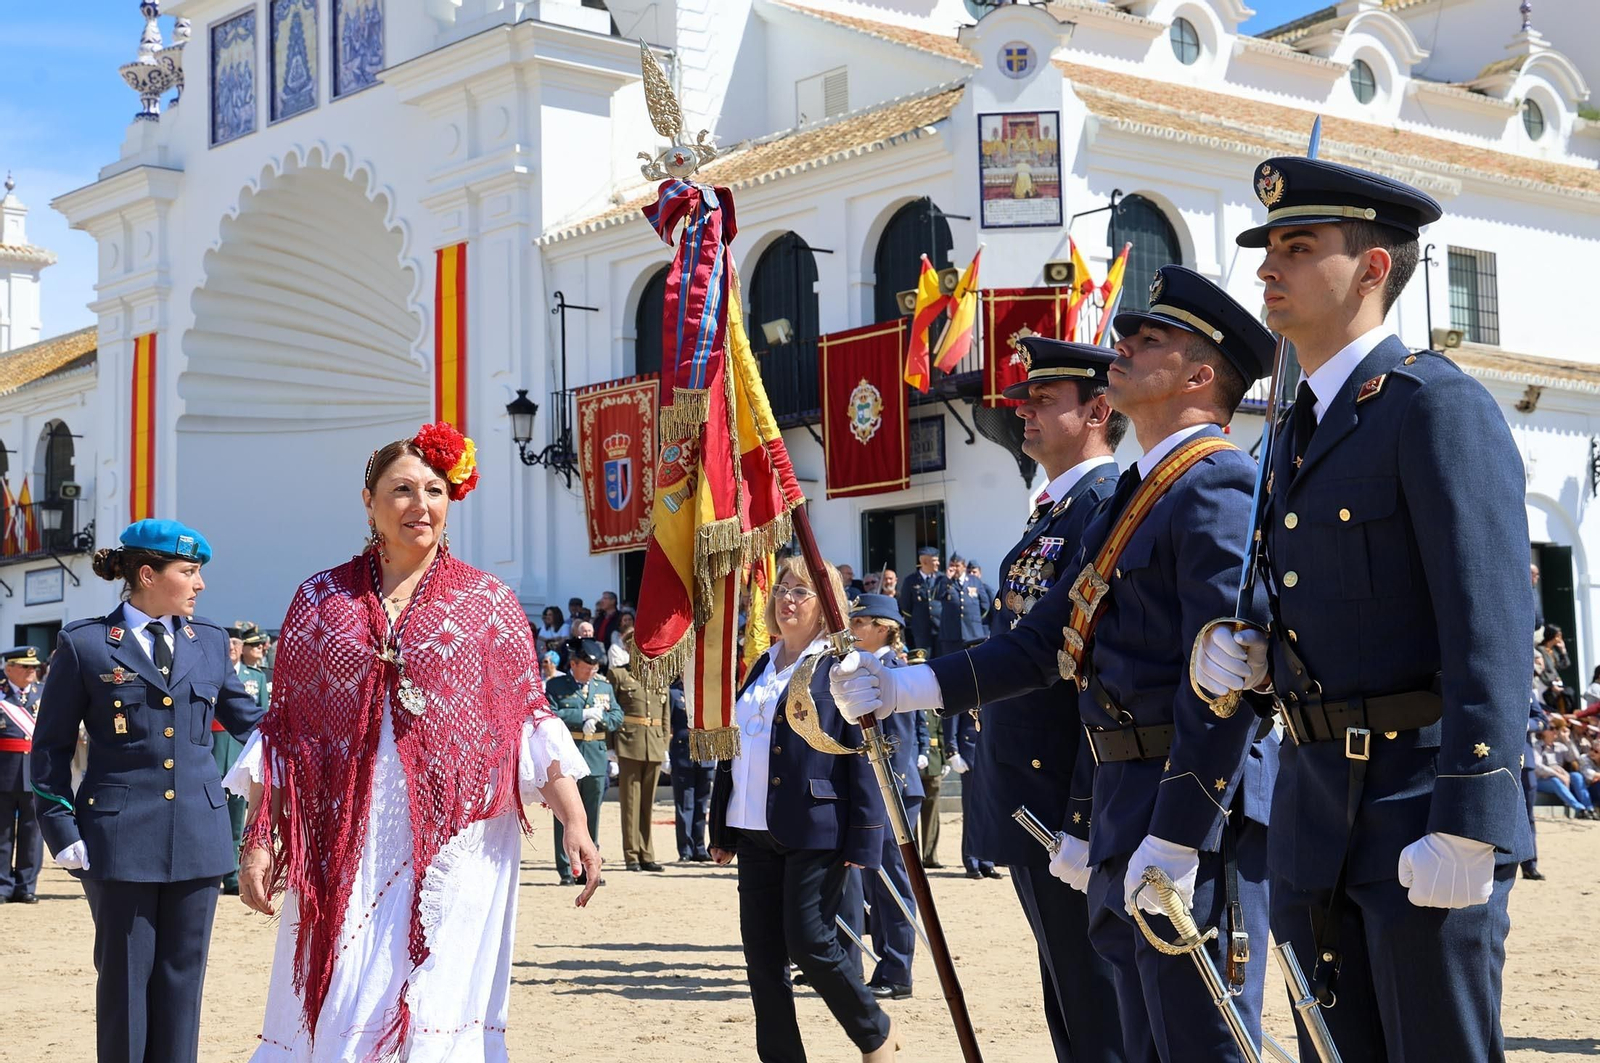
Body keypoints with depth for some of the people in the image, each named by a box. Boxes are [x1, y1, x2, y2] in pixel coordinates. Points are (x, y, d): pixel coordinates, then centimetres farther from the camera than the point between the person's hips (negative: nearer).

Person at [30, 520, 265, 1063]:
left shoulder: (210, 642, 10)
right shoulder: (84, 643, 0)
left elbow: (244, 718, 19)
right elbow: (51, 747, 2)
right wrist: (62, 829, -5)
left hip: (197, 831, 3)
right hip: (119, 833, -3)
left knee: (182, 972, 7)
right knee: (125, 972, 3)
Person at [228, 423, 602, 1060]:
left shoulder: (489, 602, 6)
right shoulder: (321, 599, 9)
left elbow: (530, 721, 4)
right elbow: (281, 730, 9)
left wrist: (575, 825, -6)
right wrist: (259, 841, 2)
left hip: (452, 842, -1)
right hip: (341, 844, 1)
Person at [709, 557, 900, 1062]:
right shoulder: (762, 666, 15)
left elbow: (864, 756, -9)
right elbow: (733, 750, 18)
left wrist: (863, 839, -15)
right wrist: (721, 830, 16)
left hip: (815, 831, -7)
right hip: (756, 831, 7)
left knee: (808, 944, -6)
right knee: (761, 953, 5)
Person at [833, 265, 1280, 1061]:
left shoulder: (1219, 485, -13)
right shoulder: (1129, 497, 18)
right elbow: (1046, 644, 19)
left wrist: (1175, 839, -24)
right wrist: (904, 689, 14)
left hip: (1192, 817, -10)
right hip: (1123, 816, 10)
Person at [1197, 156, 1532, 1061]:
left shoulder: (1439, 404, -11)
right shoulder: (1301, 430, 16)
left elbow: (1490, 630, -19)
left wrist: (1466, 830, -24)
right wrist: (1254, 655, 2)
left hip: (1425, 807, -8)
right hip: (1318, 806, 8)